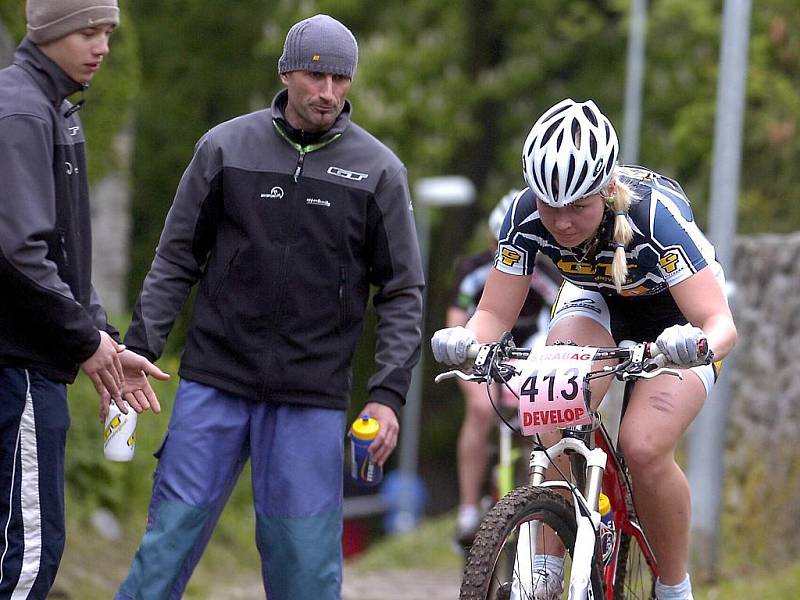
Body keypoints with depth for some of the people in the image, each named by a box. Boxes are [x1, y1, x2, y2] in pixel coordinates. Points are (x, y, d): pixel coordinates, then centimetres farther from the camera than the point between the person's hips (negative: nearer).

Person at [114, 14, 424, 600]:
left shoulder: (378, 170, 2)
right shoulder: (226, 146, 3)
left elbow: (403, 291, 4)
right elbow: (176, 260, 9)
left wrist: (388, 393, -5)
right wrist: (138, 350, 1)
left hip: (312, 397, -1)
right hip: (214, 380, 1)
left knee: (305, 553, 0)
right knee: (173, 531, 0)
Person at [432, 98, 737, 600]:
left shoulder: (656, 212, -37)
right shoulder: (528, 216, -26)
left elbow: (722, 323, -41)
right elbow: (496, 314, -21)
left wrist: (700, 344, -64)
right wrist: (464, 340, -44)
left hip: (674, 315, -3)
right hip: (597, 302, 3)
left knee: (644, 448, -24)